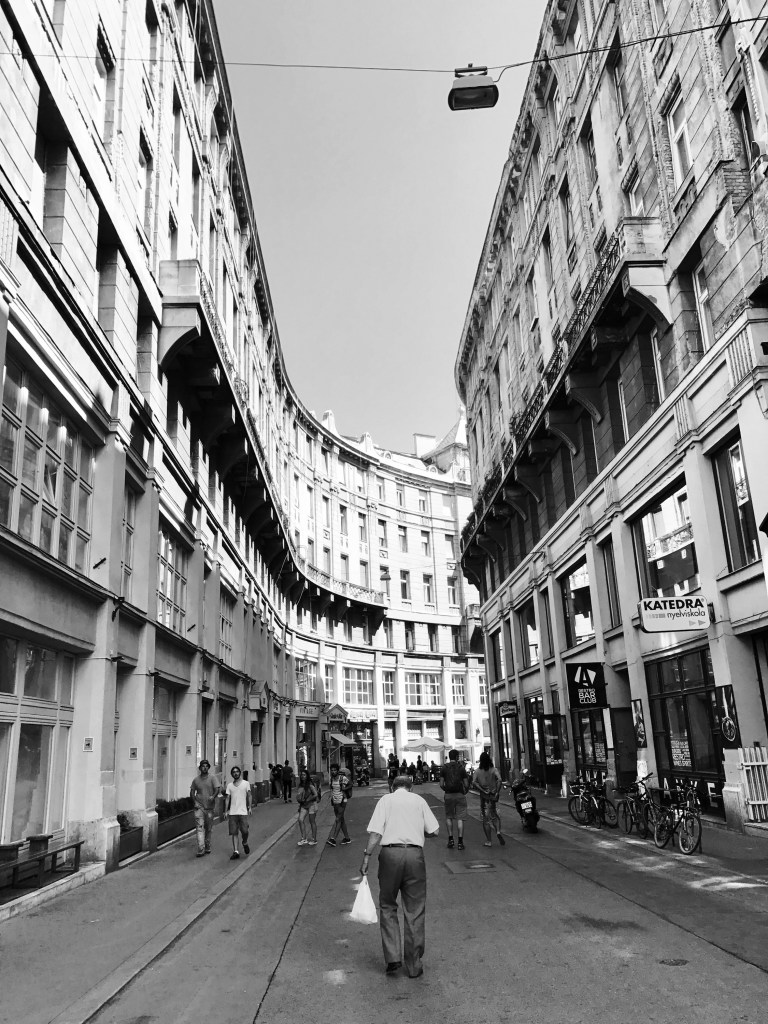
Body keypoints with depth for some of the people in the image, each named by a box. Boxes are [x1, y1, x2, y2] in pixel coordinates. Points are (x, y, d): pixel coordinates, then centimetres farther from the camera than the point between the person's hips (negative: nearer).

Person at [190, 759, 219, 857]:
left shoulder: (212, 778, 0)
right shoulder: (196, 779, 4)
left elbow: (217, 789, -8)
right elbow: (192, 792, 12)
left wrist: (213, 796, -27)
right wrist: (195, 802, 0)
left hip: (209, 807, 1)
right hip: (199, 807, 0)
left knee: (209, 828, 11)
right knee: (200, 828, -12)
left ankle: (207, 847, 28)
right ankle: (201, 850, -16)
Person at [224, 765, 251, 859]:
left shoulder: (245, 783, 4)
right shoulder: (229, 785, 10)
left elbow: (249, 796, 4)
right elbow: (227, 798, 11)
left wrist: (249, 807, -5)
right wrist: (226, 811, 6)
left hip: (243, 812, -2)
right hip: (232, 812, 2)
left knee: (244, 831, -5)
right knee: (234, 833, 0)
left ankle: (245, 843, 24)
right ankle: (235, 851, 4)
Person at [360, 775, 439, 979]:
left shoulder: (386, 799, 7)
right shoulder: (419, 800, 12)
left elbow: (375, 832, -4)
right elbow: (434, 830, 7)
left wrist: (366, 857, -3)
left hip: (390, 853, -1)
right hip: (415, 854, 1)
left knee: (387, 907, 14)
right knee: (414, 912, 10)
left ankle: (393, 957, 5)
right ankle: (414, 965, 17)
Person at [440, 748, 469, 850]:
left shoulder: (444, 768, 0)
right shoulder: (461, 767, -3)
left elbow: (441, 784, -3)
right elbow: (466, 784, -4)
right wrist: (465, 791, 15)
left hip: (448, 795, 1)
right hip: (460, 795, -1)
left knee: (449, 817, 16)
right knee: (460, 818, 2)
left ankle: (450, 839, 11)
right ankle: (460, 842, -1)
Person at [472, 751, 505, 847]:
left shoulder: (477, 772, -3)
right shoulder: (494, 770, -4)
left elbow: (474, 783, -18)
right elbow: (499, 780, -21)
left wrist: (483, 791, -16)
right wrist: (497, 793, -18)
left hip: (484, 797, -1)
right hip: (493, 797, 1)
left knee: (486, 819, 8)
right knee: (495, 816, 18)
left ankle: (488, 841, 10)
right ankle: (498, 831, -8)